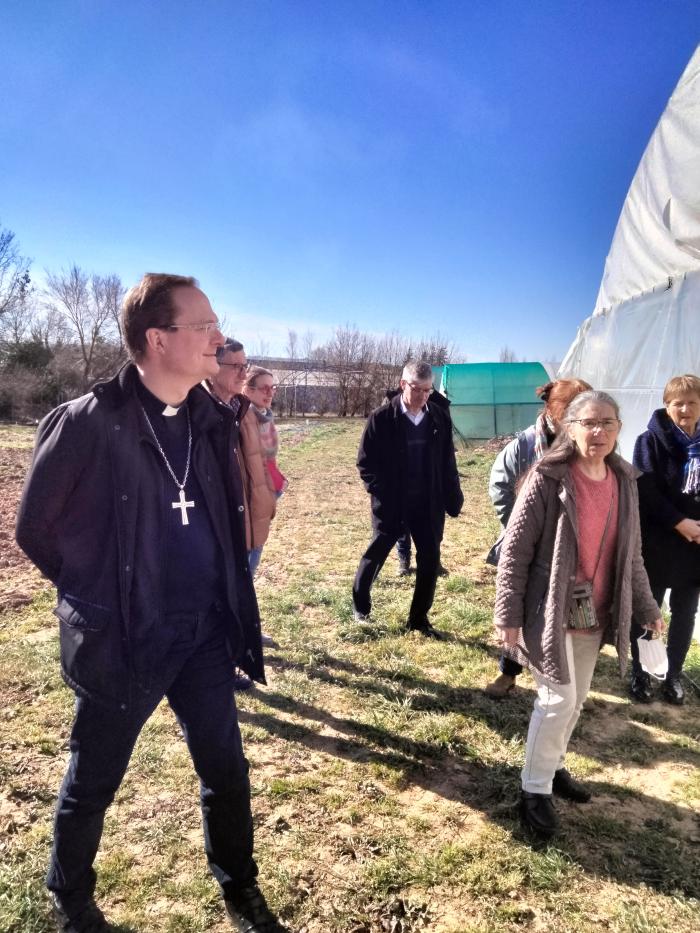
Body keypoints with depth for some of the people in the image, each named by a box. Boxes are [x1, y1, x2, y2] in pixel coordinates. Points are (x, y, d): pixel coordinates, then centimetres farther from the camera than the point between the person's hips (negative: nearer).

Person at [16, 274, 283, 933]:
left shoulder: (211, 420, 0)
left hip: (206, 631, 5)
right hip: (124, 639, -4)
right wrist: (98, 596, 3)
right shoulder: (89, 422, -18)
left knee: (226, 771, 16)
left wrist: (218, 596, 12)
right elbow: (35, 528, -6)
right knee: (93, 784, 17)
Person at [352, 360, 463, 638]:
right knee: (376, 554, 12)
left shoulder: (440, 418, 0)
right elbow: (365, 462, -7)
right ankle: (359, 602, 36)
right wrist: (380, 493, -14)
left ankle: (418, 618, 23)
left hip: (429, 504, 3)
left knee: (430, 560, 6)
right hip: (391, 504, -3)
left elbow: (448, 463, 5)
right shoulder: (382, 417, -10)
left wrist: (453, 499, 3)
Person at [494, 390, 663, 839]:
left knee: (576, 700, 18)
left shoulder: (624, 481, 2)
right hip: (550, 612, -6)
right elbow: (515, 549, -15)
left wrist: (646, 607, 12)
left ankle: (552, 766, 40)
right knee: (559, 699, -2)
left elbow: (631, 554, 12)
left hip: (595, 614, 6)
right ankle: (535, 790, 18)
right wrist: (510, 616, -15)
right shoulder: (549, 478, -17)